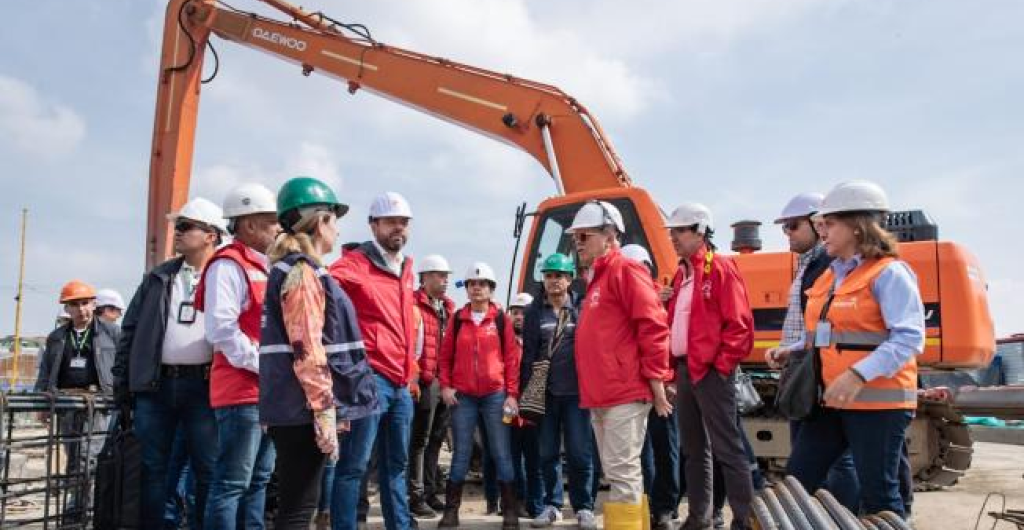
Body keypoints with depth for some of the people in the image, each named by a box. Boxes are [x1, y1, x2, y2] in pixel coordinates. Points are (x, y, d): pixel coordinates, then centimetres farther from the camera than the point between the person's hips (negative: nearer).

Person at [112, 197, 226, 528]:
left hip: (203, 386, -3)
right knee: (152, 467, 10)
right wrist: (122, 381, 7)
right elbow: (130, 329, 13)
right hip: (154, 384, 4)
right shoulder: (158, 277, 13)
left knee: (208, 469, 3)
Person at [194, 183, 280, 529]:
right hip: (241, 392, -9)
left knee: (258, 479, 15)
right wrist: (264, 366, -18)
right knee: (232, 482, -5)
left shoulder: (261, 268, 18)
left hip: (266, 393, 9)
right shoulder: (228, 265, -10)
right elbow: (221, 330, -21)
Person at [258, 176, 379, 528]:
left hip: (296, 408, 10)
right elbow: (307, 350, -20)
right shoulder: (302, 272, -13)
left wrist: (332, 407, 22)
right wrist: (325, 411, -20)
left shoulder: (297, 269, 18)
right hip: (305, 410, -10)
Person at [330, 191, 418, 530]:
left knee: (396, 464, 16)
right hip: (370, 378, -8)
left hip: (401, 384, 8)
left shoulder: (405, 268, 18)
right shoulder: (355, 264, -6)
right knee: (354, 464, -4)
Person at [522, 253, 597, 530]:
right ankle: (551, 505, 21)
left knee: (580, 452, 0)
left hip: (576, 392, -2)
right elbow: (528, 353, 5)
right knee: (548, 453, 8)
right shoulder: (534, 311, 8)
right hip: (544, 392, 2)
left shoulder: (582, 308, 4)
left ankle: (584, 507, 13)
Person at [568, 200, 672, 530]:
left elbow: (653, 327, -15)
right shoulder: (596, 279, 21)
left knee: (622, 472, -7)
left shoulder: (625, 270, -7)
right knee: (617, 474, 14)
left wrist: (656, 382, -16)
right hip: (602, 396, 10)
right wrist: (592, 388, 18)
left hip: (625, 393, -10)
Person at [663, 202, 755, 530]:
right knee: (693, 448, 14)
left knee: (727, 448, -5)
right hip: (684, 370, 9)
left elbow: (739, 323, -14)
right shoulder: (681, 274, 17)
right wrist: (674, 367, 13)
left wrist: (722, 365, -15)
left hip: (711, 371, -9)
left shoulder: (721, 269, -8)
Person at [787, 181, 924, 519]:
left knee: (878, 496, 3)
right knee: (796, 481, 9)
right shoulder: (830, 276, 13)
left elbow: (909, 337, -20)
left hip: (878, 401, -8)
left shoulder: (888, 273, -11)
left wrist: (858, 375, -30)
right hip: (831, 399, 8)